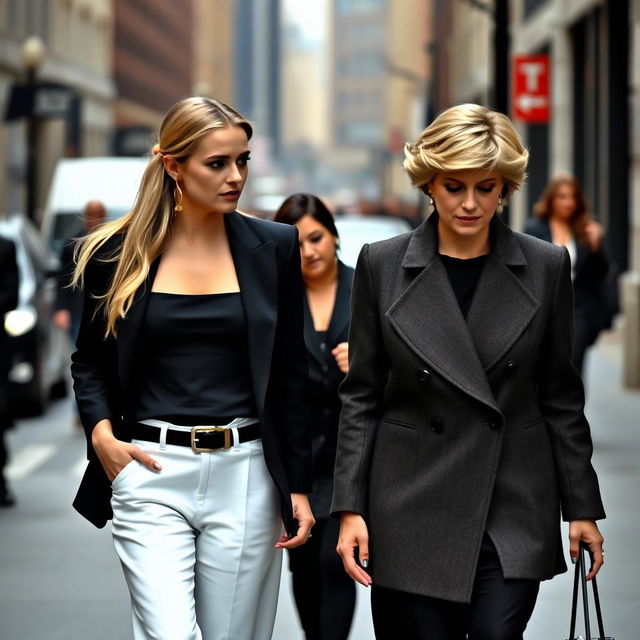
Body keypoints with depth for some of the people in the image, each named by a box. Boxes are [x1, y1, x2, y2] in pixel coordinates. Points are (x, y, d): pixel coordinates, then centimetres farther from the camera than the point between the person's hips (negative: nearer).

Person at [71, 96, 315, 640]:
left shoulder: (273, 248, 4)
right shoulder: (118, 252, 2)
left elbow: (291, 376, 8)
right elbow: (89, 361, 14)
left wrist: (298, 487, 5)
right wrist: (102, 433, -4)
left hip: (245, 474, 1)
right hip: (152, 472, -1)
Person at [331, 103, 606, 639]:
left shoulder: (545, 267, 2)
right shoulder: (383, 265, 1)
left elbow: (561, 396, 7)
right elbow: (361, 397, 3)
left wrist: (582, 507, 6)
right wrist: (350, 508, -3)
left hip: (514, 509, 0)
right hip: (414, 509, 0)